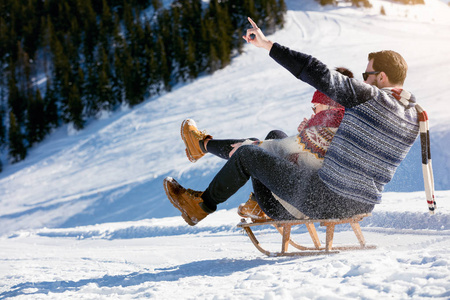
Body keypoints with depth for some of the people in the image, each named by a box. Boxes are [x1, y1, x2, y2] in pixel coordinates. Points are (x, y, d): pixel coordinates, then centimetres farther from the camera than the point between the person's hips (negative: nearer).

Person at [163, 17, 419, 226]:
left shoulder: (370, 97, -18)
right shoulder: (414, 118, 3)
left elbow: (318, 74, -19)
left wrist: (269, 45, -12)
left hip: (325, 200, -8)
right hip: (361, 207, 8)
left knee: (248, 155, 8)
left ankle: (203, 205, 25)